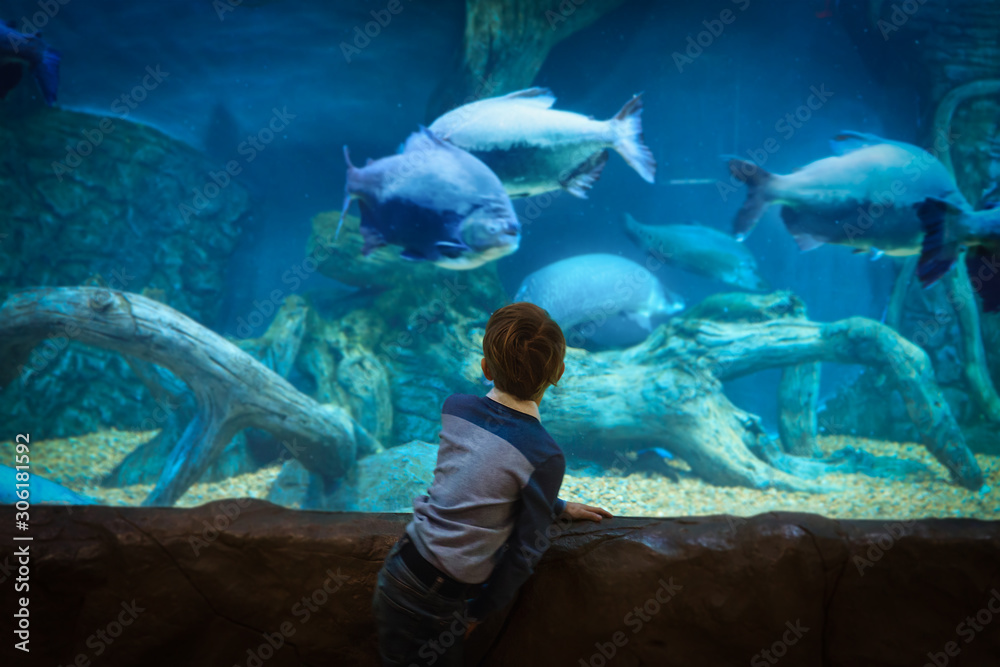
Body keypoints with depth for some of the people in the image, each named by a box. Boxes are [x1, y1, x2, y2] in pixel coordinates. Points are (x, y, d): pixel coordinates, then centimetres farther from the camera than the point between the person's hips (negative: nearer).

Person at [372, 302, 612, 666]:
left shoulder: (454, 407, -2)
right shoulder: (545, 457, -17)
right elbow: (525, 553, -10)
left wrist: (558, 508, 21)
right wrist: (478, 613, 3)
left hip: (397, 570, 5)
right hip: (435, 606, -4)